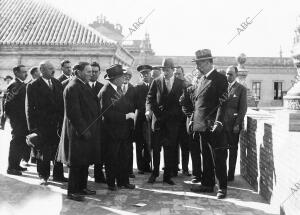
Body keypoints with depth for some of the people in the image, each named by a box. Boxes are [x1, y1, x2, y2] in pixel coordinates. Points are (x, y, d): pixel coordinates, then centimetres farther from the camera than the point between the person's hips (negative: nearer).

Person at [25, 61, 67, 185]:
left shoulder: (57, 84, 10)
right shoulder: (33, 86, -4)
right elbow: (29, 108, -5)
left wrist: (62, 120, 5)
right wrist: (32, 126, -9)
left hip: (57, 123, 4)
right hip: (42, 125, -4)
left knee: (58, 150, 8)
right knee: (43, 151, 6)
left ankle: (58, 175, 21)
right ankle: (44, 176, 20)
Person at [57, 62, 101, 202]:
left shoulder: (84, 85, 14)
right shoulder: (73, 87, -16)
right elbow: (73, 112, -21)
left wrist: (93, 128, 14)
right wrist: (82, 130, -20)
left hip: (88, 129, 9)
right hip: (78, 132, -9)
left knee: (85, 161, 15)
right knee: (77, 162, 0)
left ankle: (82, 187, 26)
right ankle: (72, 191, 11)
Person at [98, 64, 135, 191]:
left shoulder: (118, 89, 10)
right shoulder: (105, 92, -19)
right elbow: (107, 113, -25)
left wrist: (130, 113, -2)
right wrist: (125, 116, -23)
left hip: (123, 130, 8)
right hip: (112, 131, -8)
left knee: (124, 157, 13)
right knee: (111, 158, 7)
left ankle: (123, 181, 25)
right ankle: (111, 183, 22)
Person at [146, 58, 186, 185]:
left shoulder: (180, 83, 4)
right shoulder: (156, 82, 4)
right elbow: (150, 97, 4)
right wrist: (148, 109, -14)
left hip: (172, 121, 0)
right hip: (158, 119, 0)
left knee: (170, 149, 4)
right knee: (156, 148, 5)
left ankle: (167, 176, 14)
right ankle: (154, 173, 19)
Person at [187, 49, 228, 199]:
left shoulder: (220, 78, -8)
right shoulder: (202, 80, 17)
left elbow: (223, 103, -15)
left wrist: (218, 122, -22)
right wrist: (193, 121, 14)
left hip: (213, 126, -8)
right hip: (201, 125, 8)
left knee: (218, 158, 0)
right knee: (206, 157, 15)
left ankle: (222, 187, 11)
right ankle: (207, 184, 25)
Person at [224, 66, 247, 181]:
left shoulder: (241, 89, -1)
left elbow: (243, 109, -5)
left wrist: (237, 124, -11)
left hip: (233, 125, -3)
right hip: (222, 123, 4)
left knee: (233, 150, 6)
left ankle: (230, 175, 13)